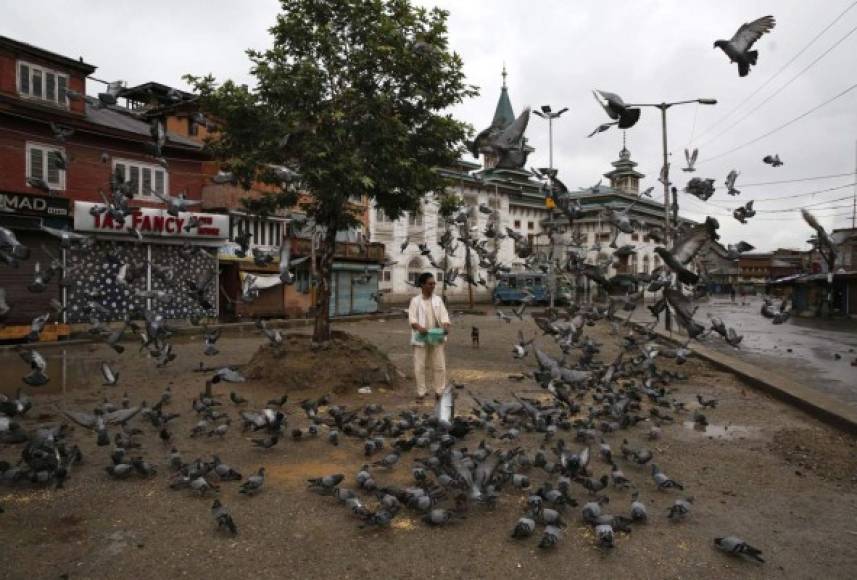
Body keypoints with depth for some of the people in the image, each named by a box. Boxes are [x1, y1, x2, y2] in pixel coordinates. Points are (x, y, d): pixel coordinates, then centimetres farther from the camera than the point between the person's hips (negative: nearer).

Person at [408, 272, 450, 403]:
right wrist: (419, 327, -28)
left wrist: (446, 327, -19)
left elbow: (444, 315, 2)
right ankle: (421, 393, 14)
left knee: (439, 366, 4)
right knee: (420, 367, 2)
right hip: (421, 339, -2)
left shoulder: (438, 299, 7)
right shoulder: (415, 300, -1)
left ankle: (439, 391, 15)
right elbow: (412, 318, -9)